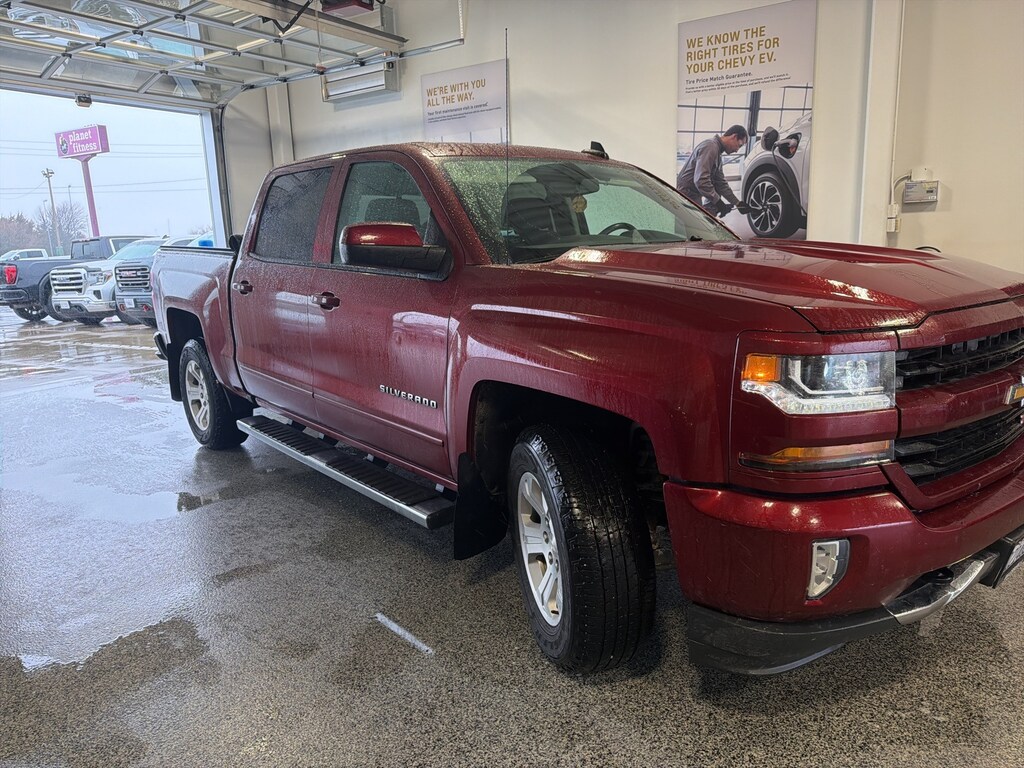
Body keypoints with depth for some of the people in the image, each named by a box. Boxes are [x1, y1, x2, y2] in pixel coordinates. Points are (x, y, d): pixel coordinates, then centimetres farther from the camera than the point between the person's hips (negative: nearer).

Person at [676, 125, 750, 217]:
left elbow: (721, 182, 18)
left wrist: (738, 203, 13)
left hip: (695, 196, 10)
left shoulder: (717, 150, 14)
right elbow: (701, 180, -29)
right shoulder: (710, 147, -18)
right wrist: (718, 202, -26)